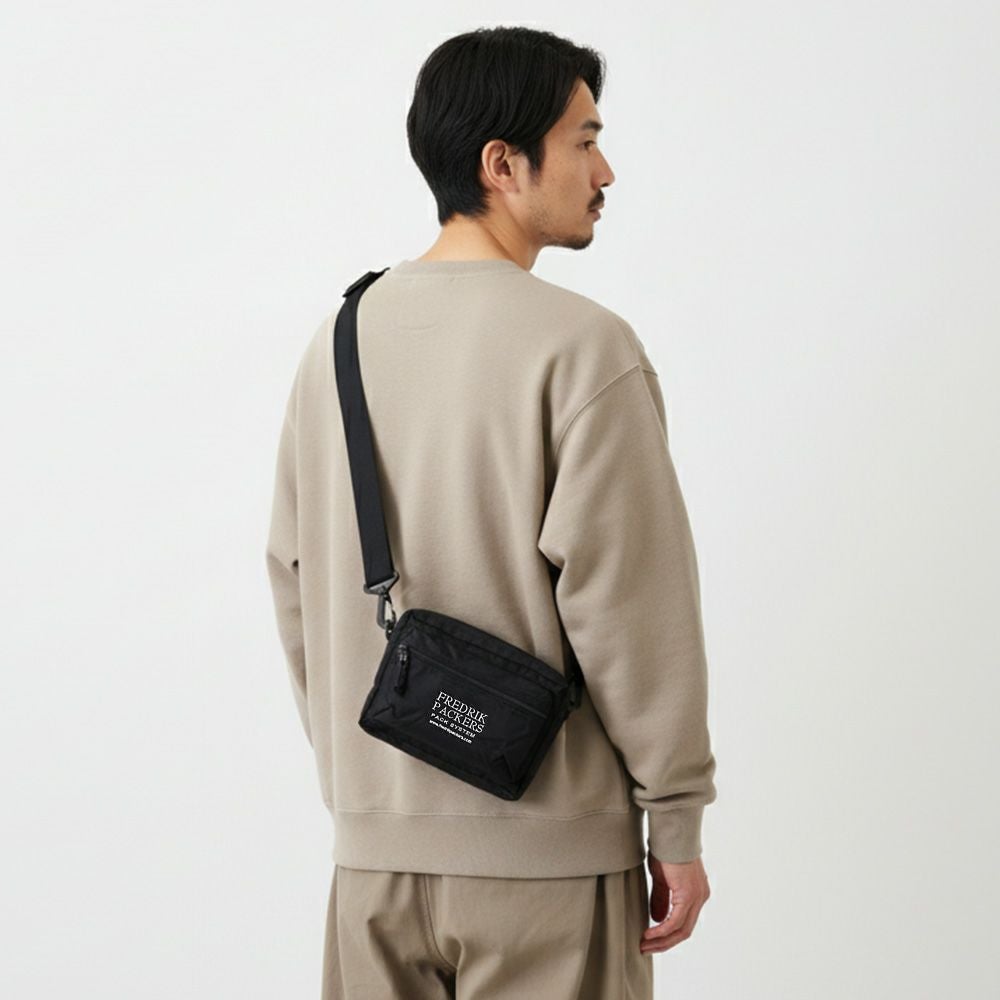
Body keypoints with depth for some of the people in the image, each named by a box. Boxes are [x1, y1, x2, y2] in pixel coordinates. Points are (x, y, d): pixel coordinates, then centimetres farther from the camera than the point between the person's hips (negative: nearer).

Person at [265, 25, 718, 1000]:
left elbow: (296, 580, 11)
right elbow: (625, 594, -15)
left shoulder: (341, 336, 6)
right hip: (547, 848, -6)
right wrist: (678, 818, -6)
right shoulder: (580, 345, -13)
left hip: (373, 844, 6)